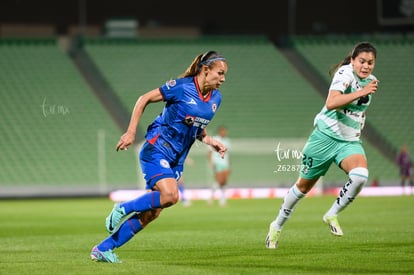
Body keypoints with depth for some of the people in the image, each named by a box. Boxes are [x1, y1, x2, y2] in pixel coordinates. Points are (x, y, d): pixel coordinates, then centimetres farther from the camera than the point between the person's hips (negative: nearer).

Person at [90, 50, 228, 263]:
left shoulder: (215, 98, 7)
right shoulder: (182, 87, -14)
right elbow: (144, 100, -7)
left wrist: (212, 142, 1)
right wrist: (130, 132, -11)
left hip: (175, 160, 7)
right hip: (156, 150, -7)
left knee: (151, 213, 2)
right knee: (170, 195, -28)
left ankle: (103, 249, 11)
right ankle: (123, 209, -5)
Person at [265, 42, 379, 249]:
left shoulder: (370, 81, 6)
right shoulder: (345, 73, -17)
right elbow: (331, 103, -35)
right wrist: (361, 92, -39)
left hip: (350, 141, 5)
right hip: (326, 136, -5)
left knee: (360, 175, -27)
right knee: (304, 185, 8)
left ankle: (332, 215, -6)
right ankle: (277, 226, 30)